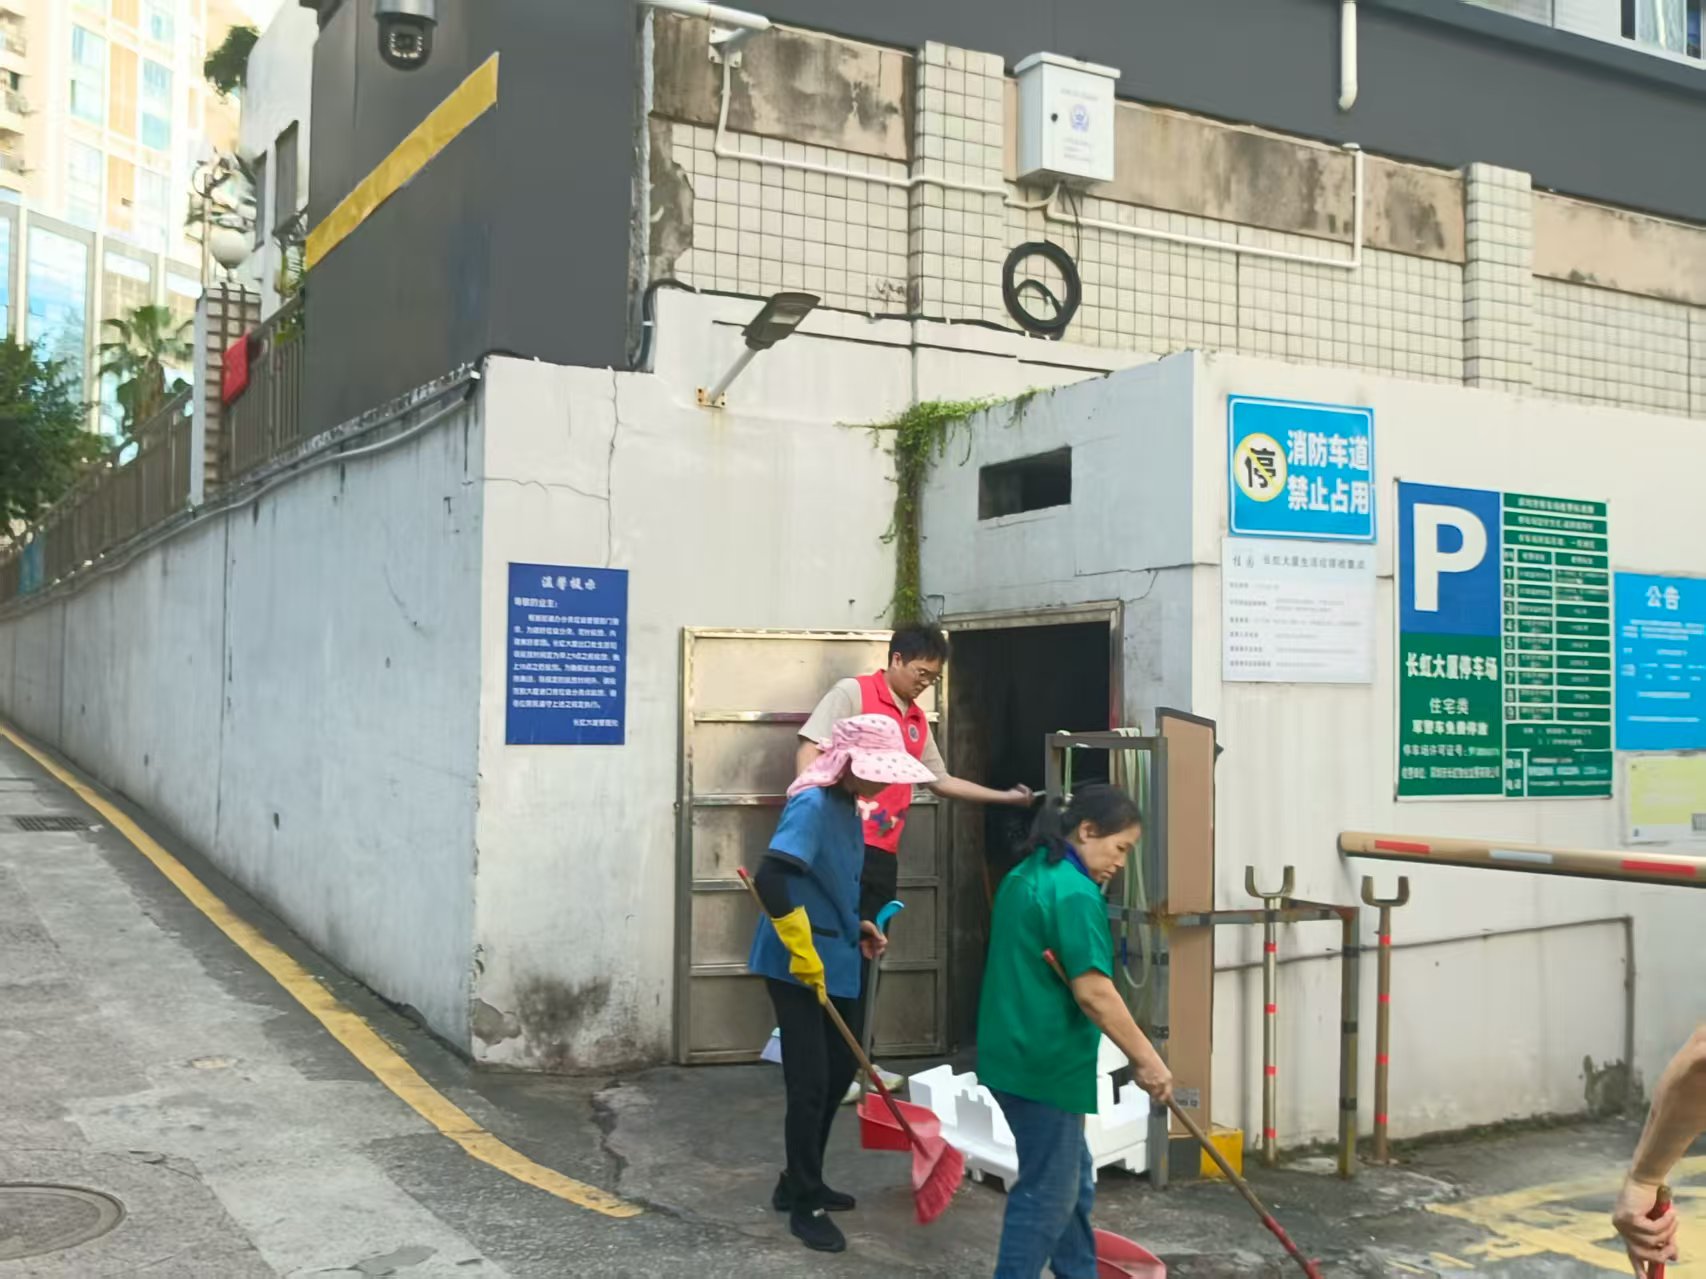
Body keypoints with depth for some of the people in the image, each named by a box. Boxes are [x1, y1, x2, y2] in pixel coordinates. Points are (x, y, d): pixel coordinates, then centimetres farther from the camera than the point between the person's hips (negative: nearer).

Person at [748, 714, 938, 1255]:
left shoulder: (848, 807, 9)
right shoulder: (813, 806, -20)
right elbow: (769, 880, -32)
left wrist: (857, 928, 9)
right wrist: (804, 953, -27)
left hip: (835, 964, 9)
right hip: (797, 968, -9)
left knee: (838, 1074, 18)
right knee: (810, 1083, -1)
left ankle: (799, 1182, 33)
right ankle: (804, 1205, 14)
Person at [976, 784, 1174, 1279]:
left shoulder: (1024, 876, 12)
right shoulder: (1074, 893, -19)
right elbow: (1093, 992, -24)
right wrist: (1146, 1058, -16)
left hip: (1016, 1054, 10)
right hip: (1046, 1064, -10)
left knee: (1072, 1184, 21)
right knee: (1046, 1193, 2)